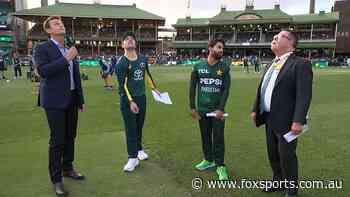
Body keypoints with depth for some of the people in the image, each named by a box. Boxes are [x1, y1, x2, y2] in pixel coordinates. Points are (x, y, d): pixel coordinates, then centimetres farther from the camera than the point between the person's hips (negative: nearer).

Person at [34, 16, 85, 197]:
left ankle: (67, 168, 31)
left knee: (70, 137, 14)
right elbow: (43, 71, -22)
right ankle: (56, 180, 10)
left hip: (71, 99, 6)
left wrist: (81, 99, 14)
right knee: (57, 140, -2)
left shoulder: (70, 50, 13)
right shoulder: (42, 48, -5)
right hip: (55, 101, -6)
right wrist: (66, 59, -20)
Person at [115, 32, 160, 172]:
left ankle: (139, 149, 34)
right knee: (131, 128, -2)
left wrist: (154, 88, 24)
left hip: (141, 97, 5)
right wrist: (131, 102, -21)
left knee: (139, 126, 16)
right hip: (128, 99, -5)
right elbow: (122, 85, -14)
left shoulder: (143, 59, 6)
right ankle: (133, 158, 5)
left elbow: (147, 75, 21)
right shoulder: (121, 63, -10)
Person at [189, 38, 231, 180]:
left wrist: (221, 109, -12)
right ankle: (208, 160, 31)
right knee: (205, 136, 13)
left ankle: (220, 165, 15)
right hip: (202, 109, 1)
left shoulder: (224, 67, 0)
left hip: (218, 109, -1)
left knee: (218, 138, 2)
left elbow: (226, 89, -4)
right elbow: (192, 88, 3)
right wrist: (192, 107, -1)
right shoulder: (198, 66, 0)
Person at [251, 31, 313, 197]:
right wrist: (255, 109, 13)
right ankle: (278, 182, 39)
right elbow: (261, 89, 16)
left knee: (287, 156, 5)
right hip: (270, 119, 8)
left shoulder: (300, 64, -12)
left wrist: (298, 121, -25)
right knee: (273, 154, 19)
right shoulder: (272, 64, 13)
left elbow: (304, 95, -20)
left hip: (286, 121, -8)